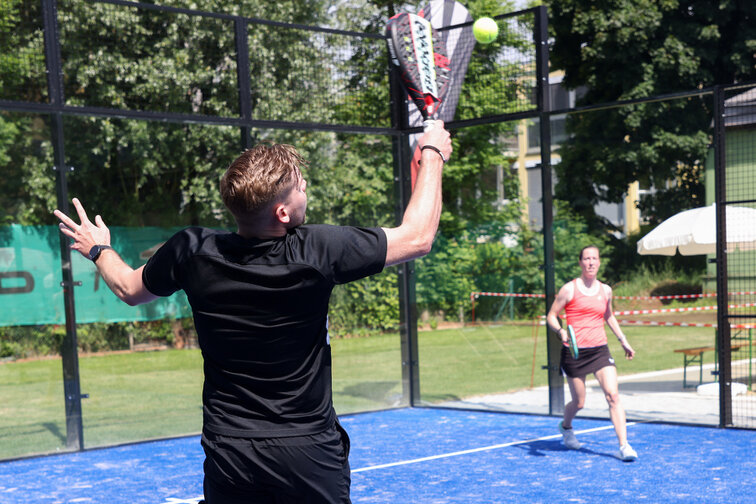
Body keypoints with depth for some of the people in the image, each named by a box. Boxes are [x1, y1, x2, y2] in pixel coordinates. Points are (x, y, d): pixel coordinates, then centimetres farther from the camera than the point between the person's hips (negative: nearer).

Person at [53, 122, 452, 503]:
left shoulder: (192, 252, -11)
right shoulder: (316, 251, -20)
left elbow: (130, 289, 11)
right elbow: (417, 238, -6)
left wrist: (98, 250, 33)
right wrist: (432, 155, 8)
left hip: (228, 454, 3)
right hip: (310, 453, -2)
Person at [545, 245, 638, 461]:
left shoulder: (605, 290, 10)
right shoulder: (569, 289, -3)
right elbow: (551, 316, 0)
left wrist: (623, 340, 26)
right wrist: (560, 331, -19)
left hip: (600, 350, 3)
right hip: (574, 352, -3)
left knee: (613, 395, -13)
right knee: (578, 402, 7)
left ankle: (624, 446, -12)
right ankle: (566, 426, 41)